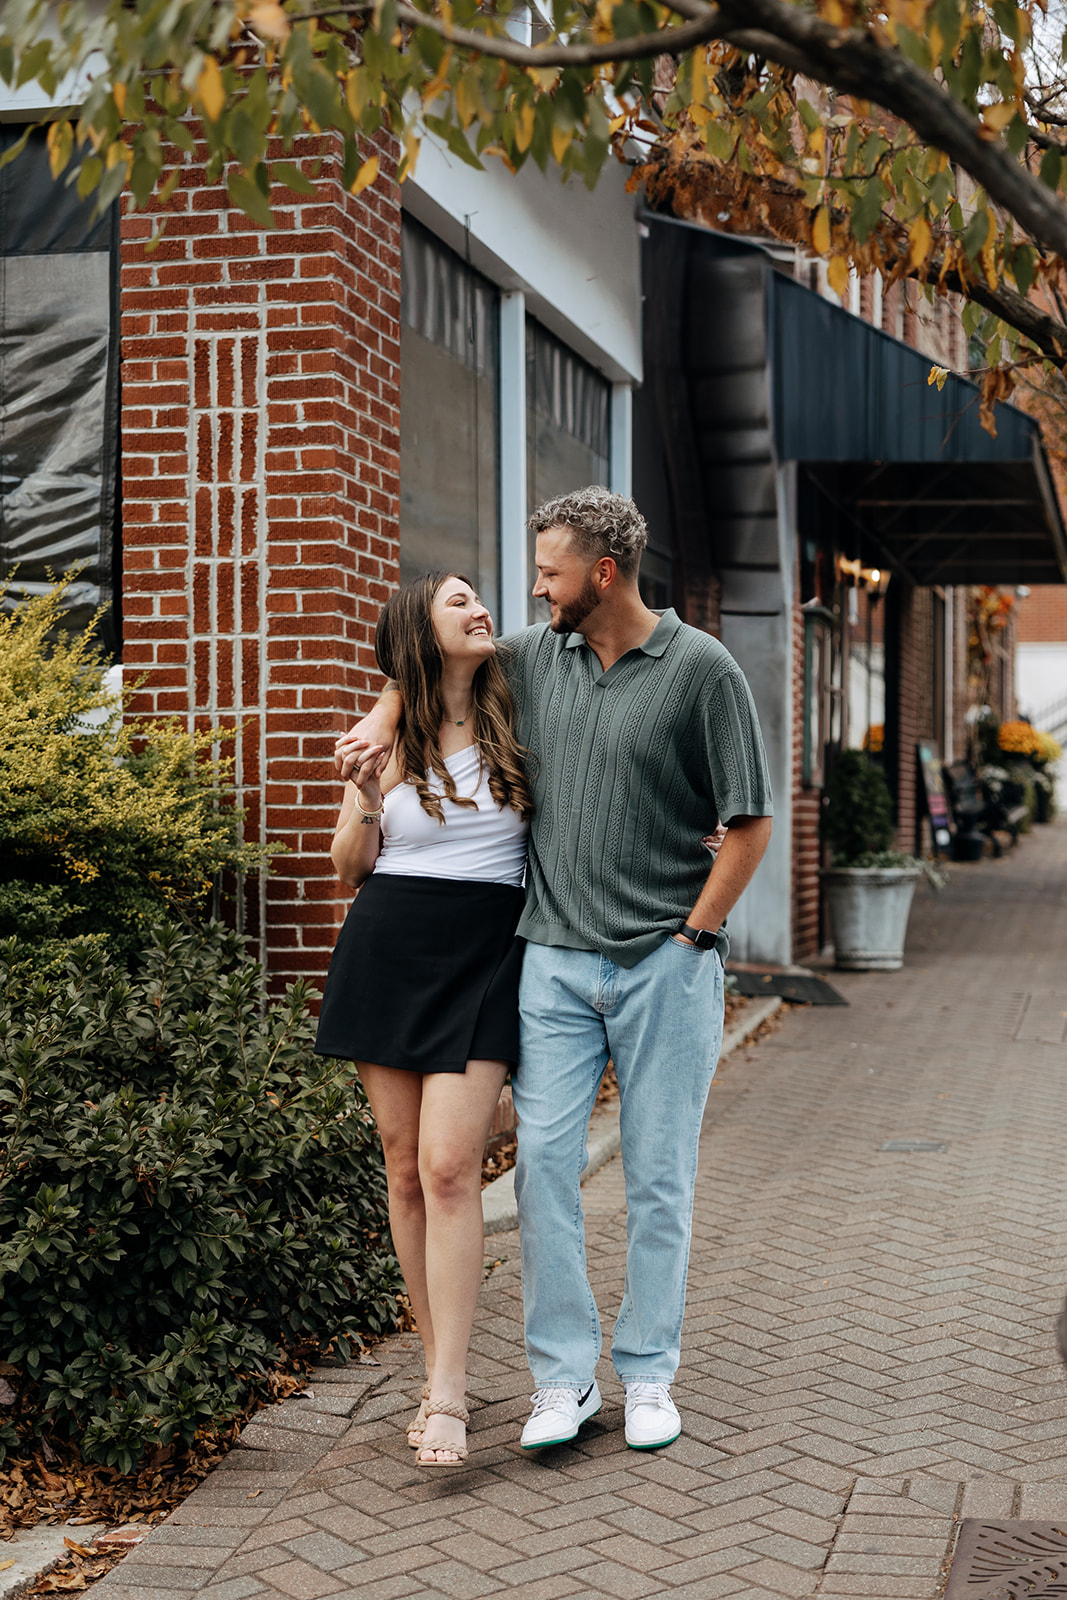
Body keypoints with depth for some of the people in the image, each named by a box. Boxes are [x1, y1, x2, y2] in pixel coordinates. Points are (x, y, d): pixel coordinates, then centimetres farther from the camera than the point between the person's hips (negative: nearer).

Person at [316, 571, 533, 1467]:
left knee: (449, 1164, -13)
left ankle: (449, 1392, -10)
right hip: (388, 952, 1)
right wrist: (365, 807, -9)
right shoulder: (386, 741, 5)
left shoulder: (514, 730, 6)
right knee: (405, 1166, 5)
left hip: (484, 958, -1)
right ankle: (440, 1367, 18)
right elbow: (349, 868, 9)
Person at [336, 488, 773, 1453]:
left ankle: (649, 1377, 16)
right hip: (556, 960, 4)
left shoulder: (702, 669, -6)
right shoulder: (535, 657, 8)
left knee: (659, 1177, 4)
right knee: (544, 1160, -2)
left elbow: (750, 823, -5)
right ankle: (564, 1375, 8)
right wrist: (384, 717, 11)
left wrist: (692, 937, -8)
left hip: (666, 963, -3)